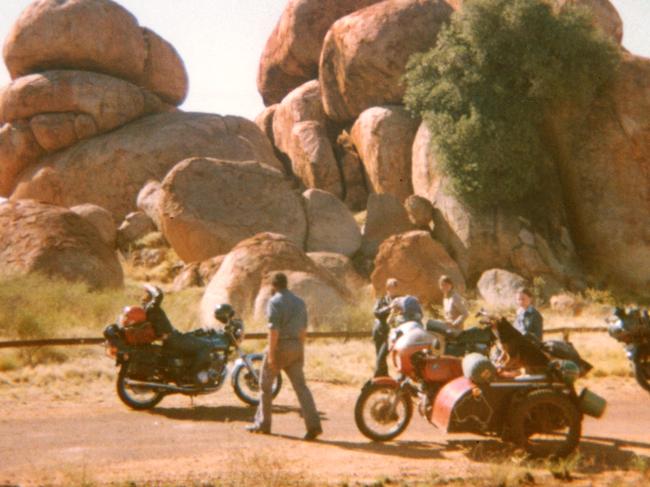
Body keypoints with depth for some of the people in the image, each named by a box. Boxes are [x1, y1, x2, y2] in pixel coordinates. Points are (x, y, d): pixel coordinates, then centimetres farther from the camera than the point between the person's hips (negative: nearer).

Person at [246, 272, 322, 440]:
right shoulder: (299, 302, 13)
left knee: (266, 384, 11)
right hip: (296, 347, 6)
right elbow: (303, 329, 15)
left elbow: (274, 329, -18)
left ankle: (263, 424, 18)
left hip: (280, 347, -6)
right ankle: (313, 425, -12)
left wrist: (271, 354, -19)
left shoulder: (274, 302, -10)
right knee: (301, 386, 0)